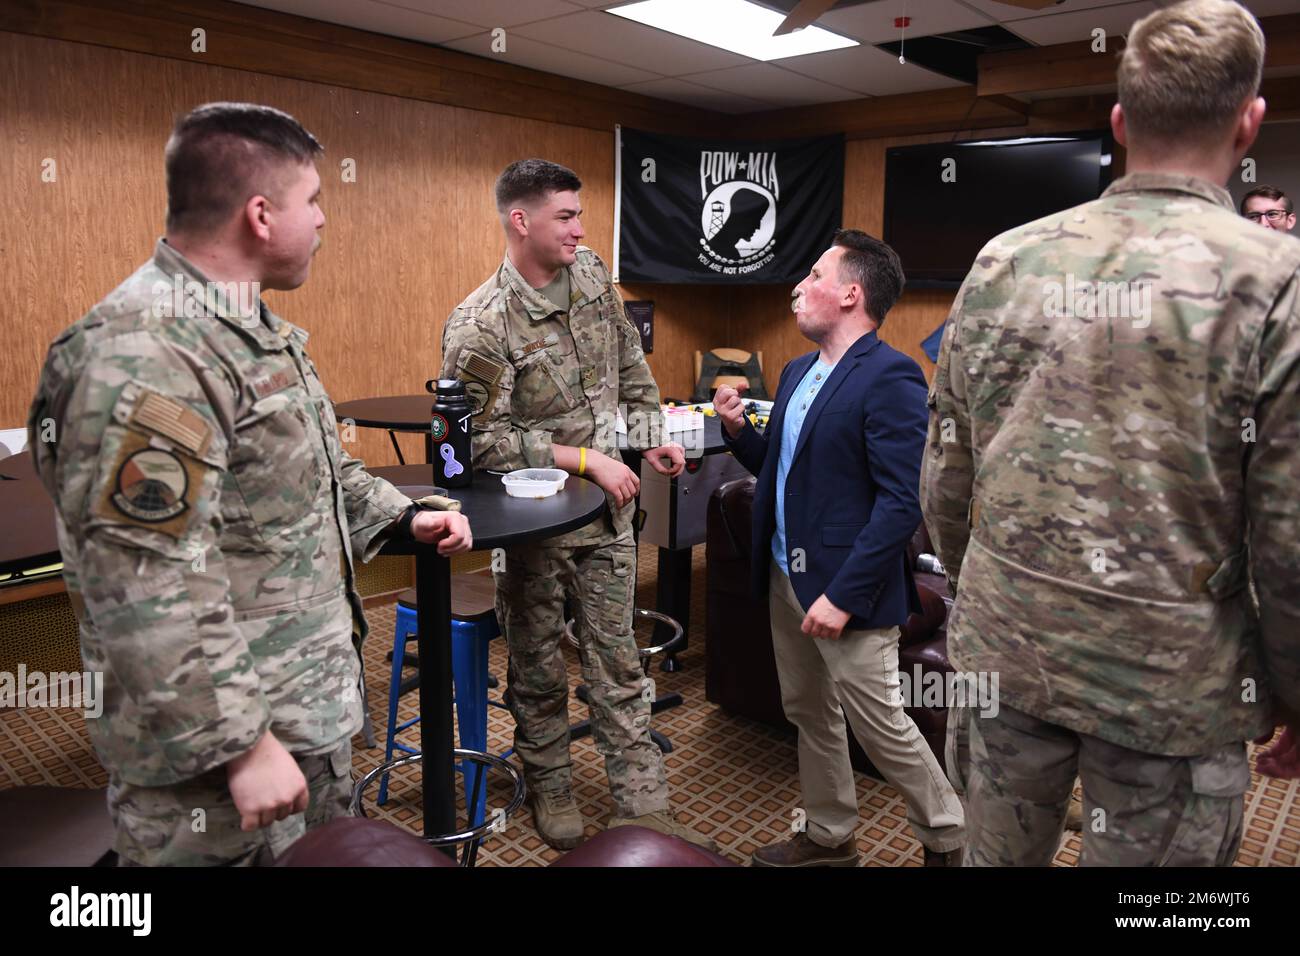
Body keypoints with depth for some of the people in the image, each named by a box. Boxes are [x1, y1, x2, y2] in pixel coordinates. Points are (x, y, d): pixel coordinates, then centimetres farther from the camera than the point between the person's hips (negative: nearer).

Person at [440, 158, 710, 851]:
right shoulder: (480, 326, -19)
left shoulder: (591, 274, 1)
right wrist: (586, 459, -20)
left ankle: (642, 807, 23)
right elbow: (482, 439, -19)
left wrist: (650, 434, 2)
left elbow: (630, 365, 14)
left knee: (618, 662, 11)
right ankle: (550, 787, 36)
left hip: (607, 512, 5)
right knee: (539, 666, 14)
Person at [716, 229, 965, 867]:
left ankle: (948, 839, 29)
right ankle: (828, 838, 38)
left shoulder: (889, 378, -17)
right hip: (785, 576, 9)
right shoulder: (798, 373, 11)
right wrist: (738, 430, 1)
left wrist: (844, 595, -23)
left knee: (880, 725, 5)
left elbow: (904, 501, -22)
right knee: (809, 714, 19)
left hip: (845, 586, -8)